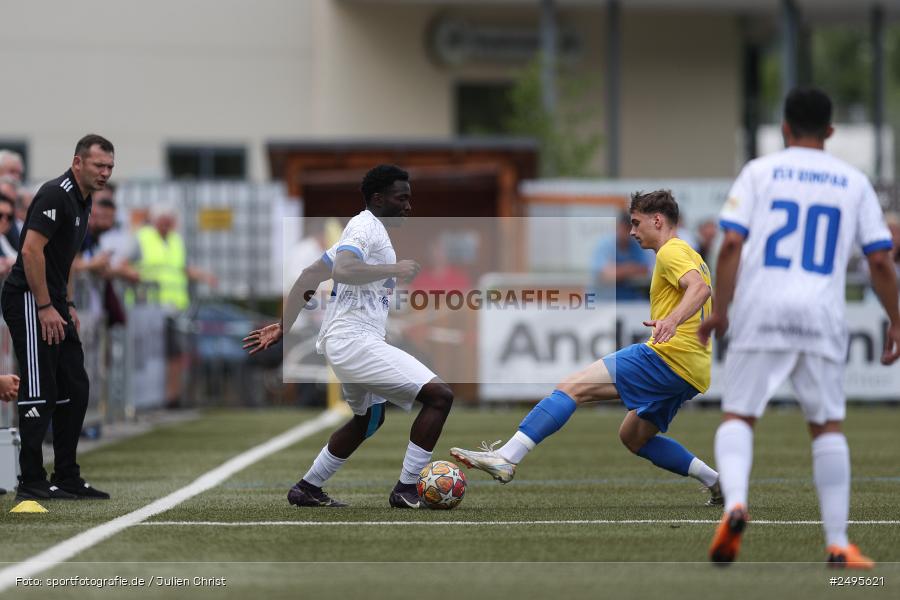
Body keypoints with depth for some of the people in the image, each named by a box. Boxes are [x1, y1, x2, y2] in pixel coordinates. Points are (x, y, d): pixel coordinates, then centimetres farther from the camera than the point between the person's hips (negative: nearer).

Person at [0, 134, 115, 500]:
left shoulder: (82, 201, 14)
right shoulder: (56, 195, -16)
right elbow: (31, 250, -22)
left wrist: (67, 304, 19)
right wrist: (45, 307, -21)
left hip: (53, 304, 10)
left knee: (74, 388, 10)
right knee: (39, 391, -8)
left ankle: (67, 477, 15)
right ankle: (31, 481, -5)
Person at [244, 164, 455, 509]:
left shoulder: (364, 229, 20)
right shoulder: (365, 226, -10)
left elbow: (310, 276, 22)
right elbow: (343, 271, -29)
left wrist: (283, 327, 23)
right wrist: (395, 269, -22)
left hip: (344, 342, 11)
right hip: (356, 340, -11)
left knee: (368, 419, 32)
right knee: (439, 396, -16)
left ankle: (307, 489, 36)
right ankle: (406, 490, -13)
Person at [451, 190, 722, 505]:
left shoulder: (671, 251, -4)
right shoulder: (689, 256, 27)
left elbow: (699, 288, -22)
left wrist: (672, 319, -40)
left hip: (668, 355, -10)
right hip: (692, 372, 10)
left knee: (573, 387, -15)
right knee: (633, 436, 24)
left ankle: (506, 458, -27)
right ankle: (716, 481, 15)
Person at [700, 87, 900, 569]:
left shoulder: (760, 172, 7)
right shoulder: (853, 182, 11)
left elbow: (732, 244, -4)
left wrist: (719, 308, 0)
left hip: (761, 311, -1)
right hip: (822, 314, 1)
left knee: (738, 415, 7)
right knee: (828, 425, 10)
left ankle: (734, 502, -20)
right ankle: (837, 543, 4)